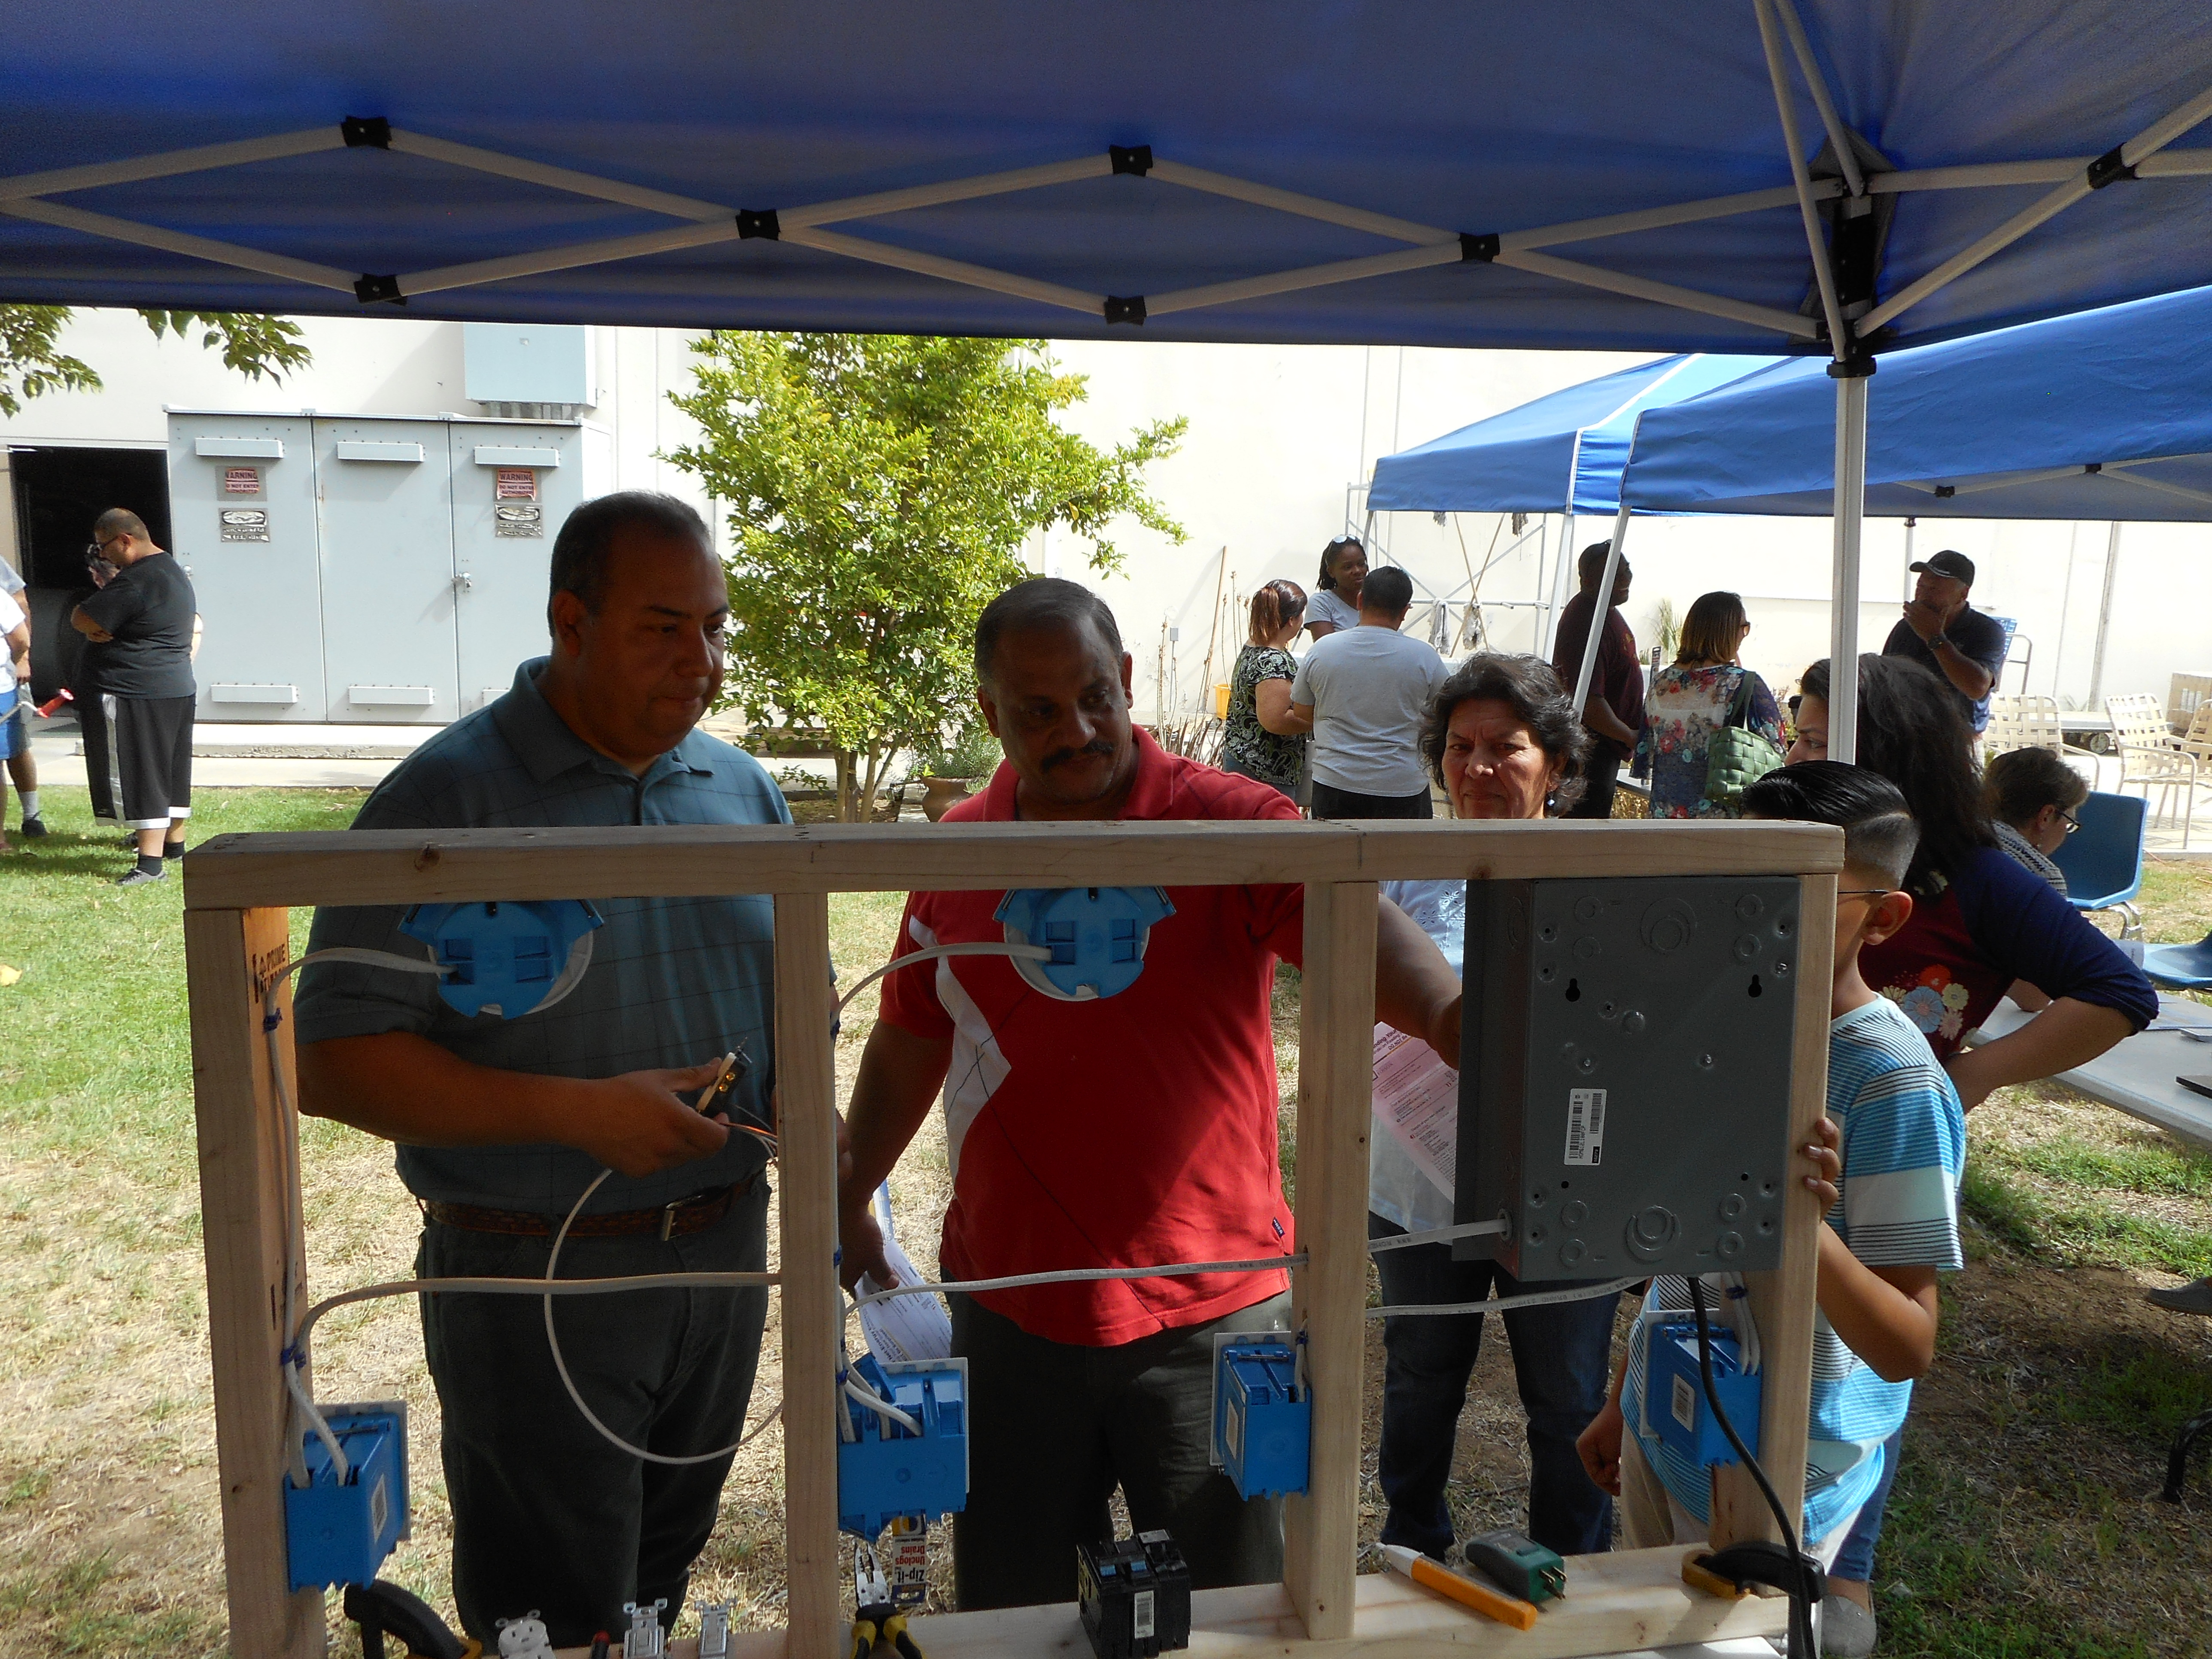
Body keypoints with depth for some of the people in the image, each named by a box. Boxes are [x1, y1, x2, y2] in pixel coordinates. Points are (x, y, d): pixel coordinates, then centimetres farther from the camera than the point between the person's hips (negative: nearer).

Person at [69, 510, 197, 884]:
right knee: (173, 768, 18)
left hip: (141, 692, -10)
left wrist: (99, 629, 2)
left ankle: (150, 861, -6)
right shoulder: (174, 569, 13)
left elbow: (82, 620, -20)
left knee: (145, 775, -7)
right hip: (179, 687, 10)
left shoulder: (135, 581, -20)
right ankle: (175, 841, 30)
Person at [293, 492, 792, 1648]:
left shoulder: (743, 790, 4)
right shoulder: (447, 799, -14)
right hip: (537, 1282, -5)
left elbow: (797, 993, 14)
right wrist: (575, 1112, -26)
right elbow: (333, 1062, -18)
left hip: (724, 1254, 5)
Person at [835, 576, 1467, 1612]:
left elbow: (1357, 931, -28)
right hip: (1010, 1309, 3)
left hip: (1209, 1307, -3)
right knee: (1012, 1611, 20)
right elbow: (909, 1045, 13)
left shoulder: (1230, 825, -11)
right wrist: (845, 1205, 11)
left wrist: (1458, 1026, -48)